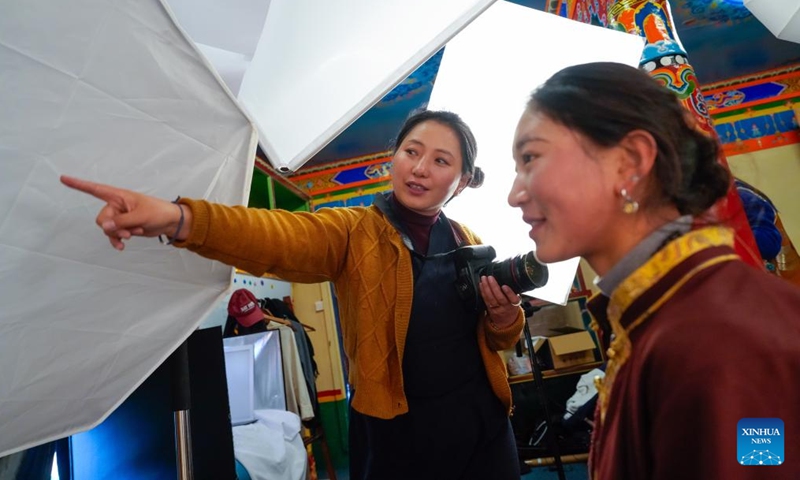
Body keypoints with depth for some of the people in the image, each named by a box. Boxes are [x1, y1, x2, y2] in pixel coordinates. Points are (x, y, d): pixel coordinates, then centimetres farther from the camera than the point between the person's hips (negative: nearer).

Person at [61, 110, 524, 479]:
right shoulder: (353, 231, -9)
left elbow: (499, 340, 11)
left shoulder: (469, 244, 4)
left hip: (480, 420, 4)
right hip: (394, 428, -4)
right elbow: (280, 236, -30)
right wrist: (181, 218, -47)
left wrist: (504, 315, -11)